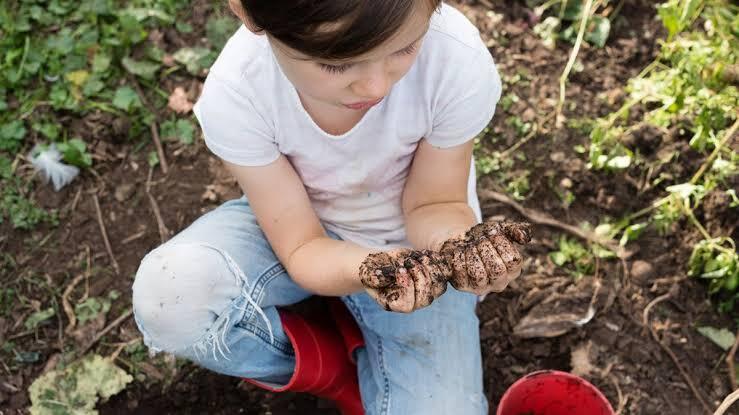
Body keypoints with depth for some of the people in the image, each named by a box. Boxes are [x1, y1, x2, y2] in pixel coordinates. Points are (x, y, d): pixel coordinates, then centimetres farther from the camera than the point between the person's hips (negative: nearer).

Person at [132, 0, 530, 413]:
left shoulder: (459, 62, -31)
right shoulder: (234, 95, -29)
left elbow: (433, 204, -15)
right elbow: (302, 247, -20)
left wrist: (459, 243, -38)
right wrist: (369, 270, -42)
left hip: (413, 248, 0)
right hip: (303, 230, 1)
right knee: (169, 296, -27)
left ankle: (371, 364, 22)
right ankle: (331, 374, 2)